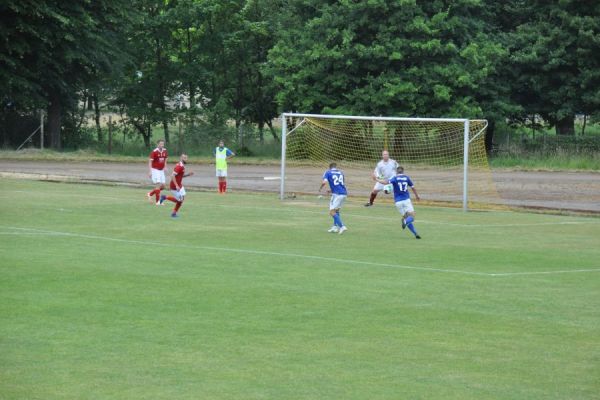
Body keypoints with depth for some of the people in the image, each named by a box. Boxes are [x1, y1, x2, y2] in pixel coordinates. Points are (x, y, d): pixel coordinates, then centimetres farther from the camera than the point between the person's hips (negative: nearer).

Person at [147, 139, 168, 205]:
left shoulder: (164, 151, 3)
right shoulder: (154, 152, -15)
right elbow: (150, 161, -14)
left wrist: (165, 167, 5)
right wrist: (150, 171, -19)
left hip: (161, 170, 7)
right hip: (155, 170, -7)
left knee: (162, 186, 6)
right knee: (158, 184, -14)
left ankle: (150, 194, 27)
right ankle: (157, 201, -9)